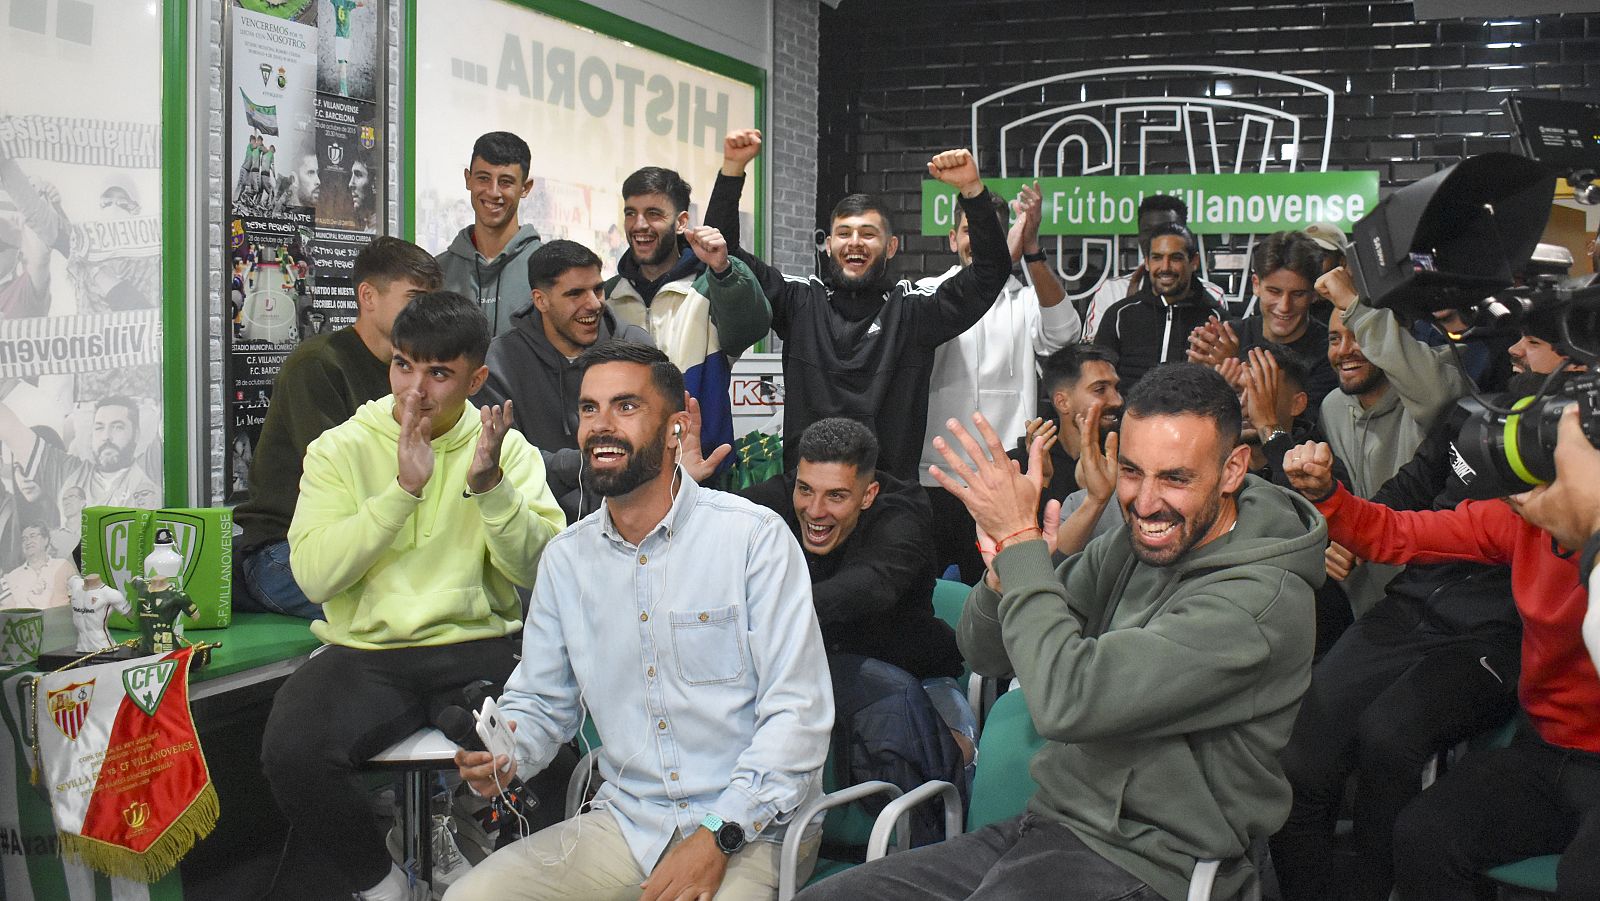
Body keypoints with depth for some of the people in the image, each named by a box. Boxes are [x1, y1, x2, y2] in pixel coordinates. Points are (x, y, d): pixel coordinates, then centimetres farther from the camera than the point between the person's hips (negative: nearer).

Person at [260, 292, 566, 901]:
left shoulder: (507, 449, 9)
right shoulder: (340, 449, 7)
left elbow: (544, 570, -4)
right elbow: (314, 575, -8)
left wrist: (491, 487, -17)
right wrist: (403, 490, -14)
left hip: (479, 646, 0)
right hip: (365, 651, 0)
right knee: (291, 753, -29)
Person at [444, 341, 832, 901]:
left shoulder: (755, 536, -8)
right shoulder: (564, 559, 7)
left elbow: (798, 711, -12)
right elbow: (540, 703, 16)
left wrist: (718, 836, -20)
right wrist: (502, 755, -7)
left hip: (751, 831, -4)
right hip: (626, 823, 5)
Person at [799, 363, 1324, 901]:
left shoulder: (1263, 600, -20)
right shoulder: (1129, 547, 5)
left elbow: (1066, 702, -27)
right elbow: (985, 655, 9)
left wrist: (1018, 539, -19)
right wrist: (1005, 574, -13)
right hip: (1044, 826, 8)